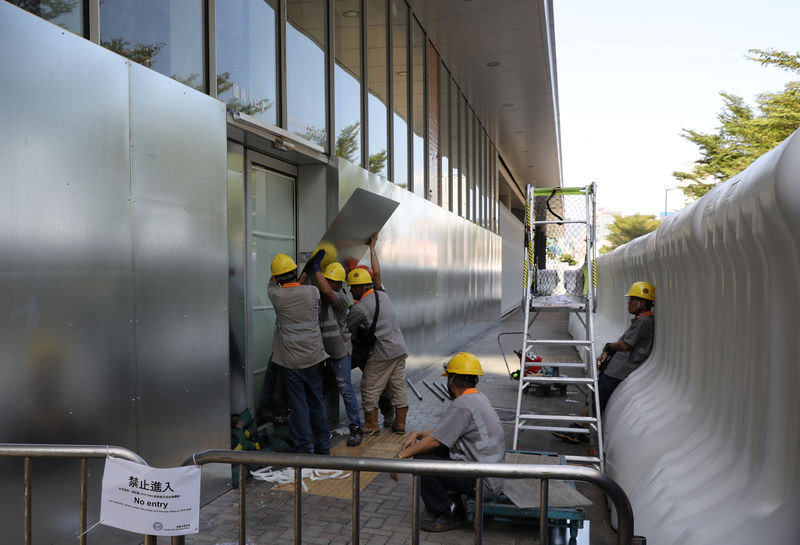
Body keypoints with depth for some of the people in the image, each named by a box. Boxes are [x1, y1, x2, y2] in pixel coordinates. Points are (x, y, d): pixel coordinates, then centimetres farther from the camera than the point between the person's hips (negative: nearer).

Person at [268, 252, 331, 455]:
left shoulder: (276, 295, -10)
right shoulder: (312, 292, -7)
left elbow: (272, 284, 14)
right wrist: (315, 267, 27)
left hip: (291, 360, -2)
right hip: (313, 357, 2)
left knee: (298, 405, 4)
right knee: (316, 402, 15)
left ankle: (305, 449, 9)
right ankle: (323, 445, 24)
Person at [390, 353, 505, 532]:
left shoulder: (462, 405, -19)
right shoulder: (479, 398, 11)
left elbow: (435, 441, -18)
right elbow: (445, 431, 18)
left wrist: (402, 455, -9)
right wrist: (417, 434, 8)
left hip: (483, 483, -10)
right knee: (436, 450, 16)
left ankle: (450, 515, 1)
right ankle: (452, 502, 17)